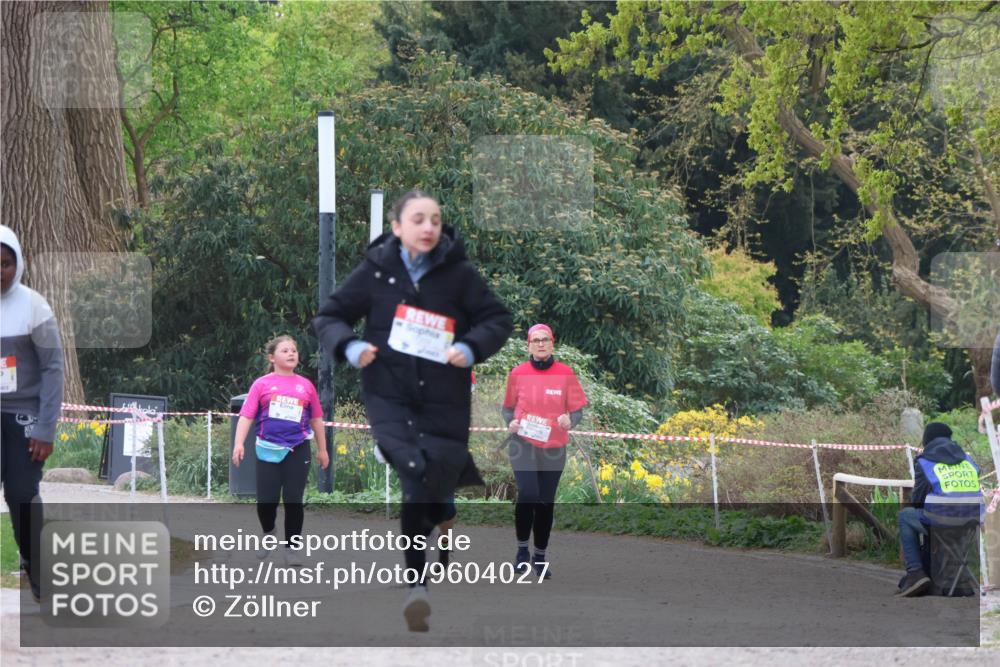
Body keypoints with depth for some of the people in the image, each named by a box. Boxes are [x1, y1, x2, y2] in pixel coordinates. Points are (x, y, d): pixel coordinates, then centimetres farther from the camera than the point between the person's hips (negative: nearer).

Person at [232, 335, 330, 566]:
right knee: (265, 500, -1)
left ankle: (291, 547, 11)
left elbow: (316, 419, 15)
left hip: (298, 450, 1)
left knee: (294, 500, -1)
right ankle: (268, 534, 29)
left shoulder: (306, 386, 8)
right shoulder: (262, 384, 1)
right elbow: (246, 415, -2)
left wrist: (322, 449, 17)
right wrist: (239, 444, -13)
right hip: (268, 449, -1)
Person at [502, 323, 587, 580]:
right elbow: (507, 407, 12)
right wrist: (510, 422, -9)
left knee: (546, 501, 7)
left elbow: (577, 410, 3)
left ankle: (540, 556, 22)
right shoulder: (518, 373, 0)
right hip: (523, 443, -2)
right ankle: (522, 549, -3)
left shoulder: (565, 373, 0)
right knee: (527, 493, -21)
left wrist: (570, 421, -19)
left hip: (553, 446, 2)